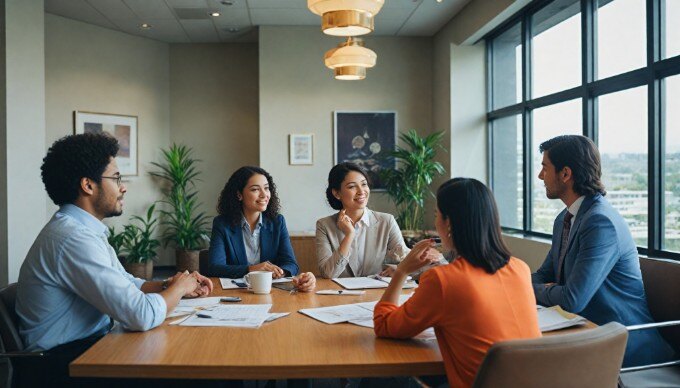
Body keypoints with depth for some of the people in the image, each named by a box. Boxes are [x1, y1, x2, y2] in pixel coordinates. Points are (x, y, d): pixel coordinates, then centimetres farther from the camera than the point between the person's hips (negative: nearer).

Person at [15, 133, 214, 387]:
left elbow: (128, 284, 19)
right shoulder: (73, 238, -24)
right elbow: (143, 316, -28)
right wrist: (179, 286, -9)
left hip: (86, 345, 9)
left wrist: (169, 286, 1)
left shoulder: (84, 230, 8)